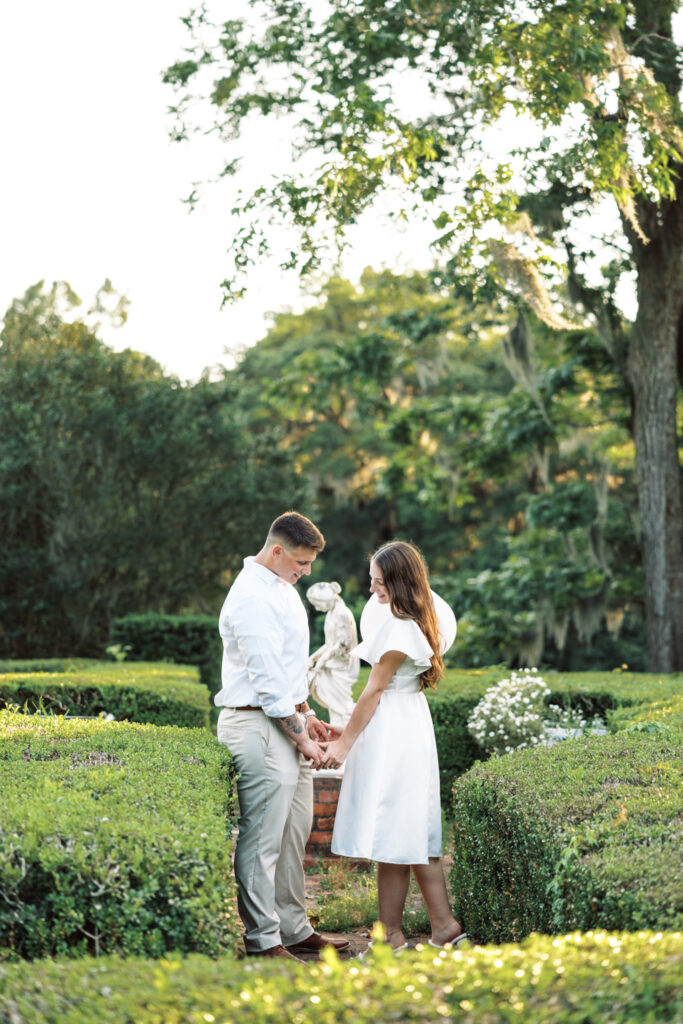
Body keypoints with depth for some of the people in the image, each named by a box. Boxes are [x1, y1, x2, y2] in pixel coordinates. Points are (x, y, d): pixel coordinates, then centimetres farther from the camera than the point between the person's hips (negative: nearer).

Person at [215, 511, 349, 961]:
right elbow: (268, 681, -19)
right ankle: (263, 940, 1)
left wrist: (308, 717, 20)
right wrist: (301, 737, -14)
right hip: (259, 726, -10)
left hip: (288, 721, 10)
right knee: (262, 840, -5)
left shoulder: (282, 587, 15)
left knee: (295, 834, 14)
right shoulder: (252, 598, -17)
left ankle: (294, 928, 22)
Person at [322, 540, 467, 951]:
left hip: (392, 731, -10)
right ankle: (444, 926, 14)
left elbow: (375, 689, -15)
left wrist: (344, 743, -9)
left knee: (391, 838, -3)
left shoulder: (399, 627, -18)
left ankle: (392, 937, 3)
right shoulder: (426, 617, 10)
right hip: (410, 722, 10)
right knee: (416, 834, 12)